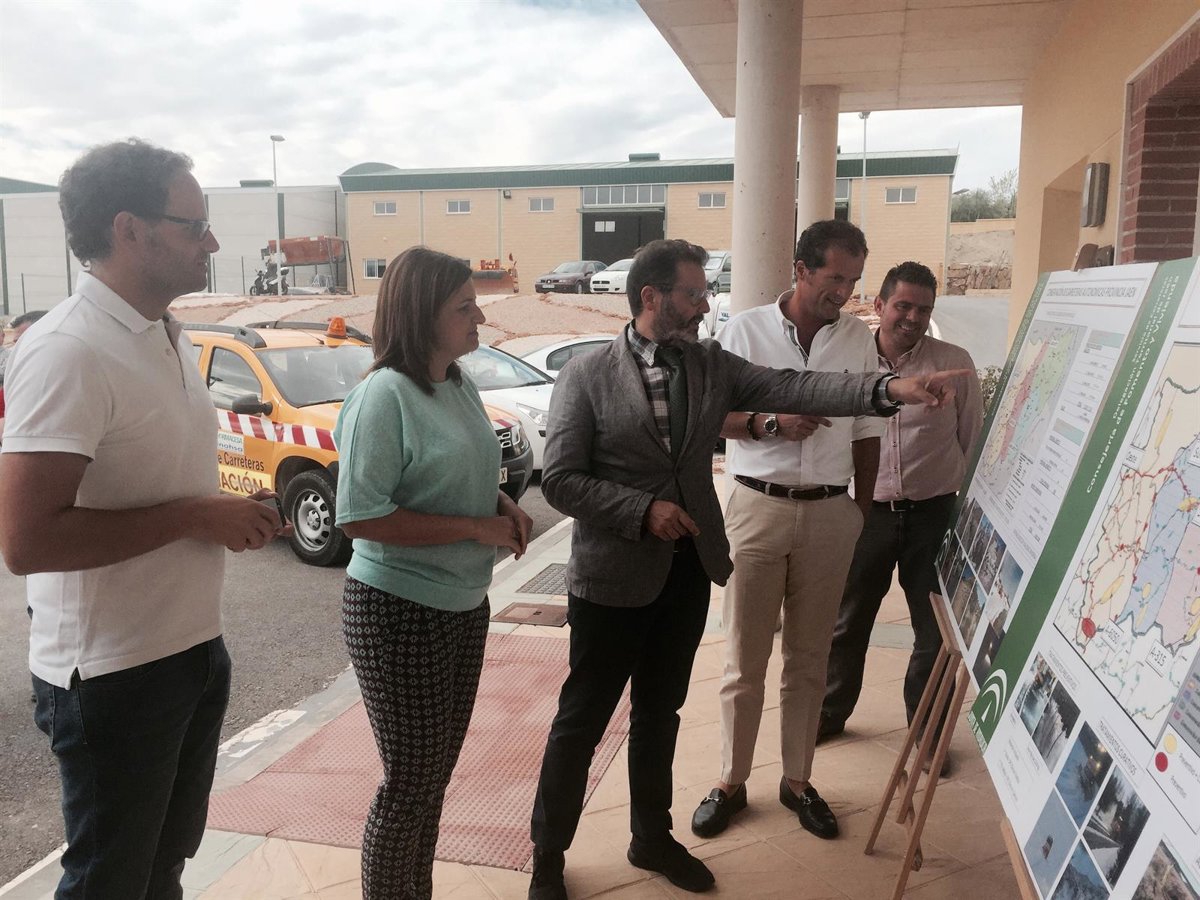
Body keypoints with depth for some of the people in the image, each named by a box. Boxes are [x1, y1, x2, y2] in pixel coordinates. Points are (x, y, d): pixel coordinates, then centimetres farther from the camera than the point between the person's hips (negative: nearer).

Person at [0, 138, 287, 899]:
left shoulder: (172, 338, 7)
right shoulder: (67, 353, -22)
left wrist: (230, 514, 5)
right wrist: (191, 518, -23)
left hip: (195, 650, 8)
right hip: (113, 677, -8)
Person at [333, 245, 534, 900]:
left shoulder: (459, 386, 5)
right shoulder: (384, 395, -19)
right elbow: (360, 517, -23)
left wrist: (503, 505, -2)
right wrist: (476, 528, -21)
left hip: (464, 605, 8)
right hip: (399, 611, -8)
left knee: (437, 772, 20)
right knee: (409, 784, 6)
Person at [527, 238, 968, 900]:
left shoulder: (710, 363, 3)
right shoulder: (587, 376, -11)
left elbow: (791, 388, -9)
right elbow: (559, 480, -12)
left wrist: (891, 388, -20)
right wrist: (644, 510, -20)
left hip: (687, 570, 5)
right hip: (613, 575, -5)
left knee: (659, 713, 20)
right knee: (582, 721, 8)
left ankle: (652, 838, 39)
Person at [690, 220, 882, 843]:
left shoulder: (858, 338, 6)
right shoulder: (746, 330, -2)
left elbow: (867, 430, 11)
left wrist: (862, 508, 10)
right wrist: (771, 424, -18)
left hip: (829, 514, 2)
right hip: (758, 507, -2)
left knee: (809, 657, 12)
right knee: (745, 657, 6)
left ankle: (797, 779, 27)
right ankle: (731, 781, 21)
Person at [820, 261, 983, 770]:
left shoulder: (955, 364, -3)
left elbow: (975, 441, 4)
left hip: (933, 513, -1)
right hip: (867, 511, 1)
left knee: (935, 631, 8)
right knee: (848, 622, 14)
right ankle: (829, 713, 34)